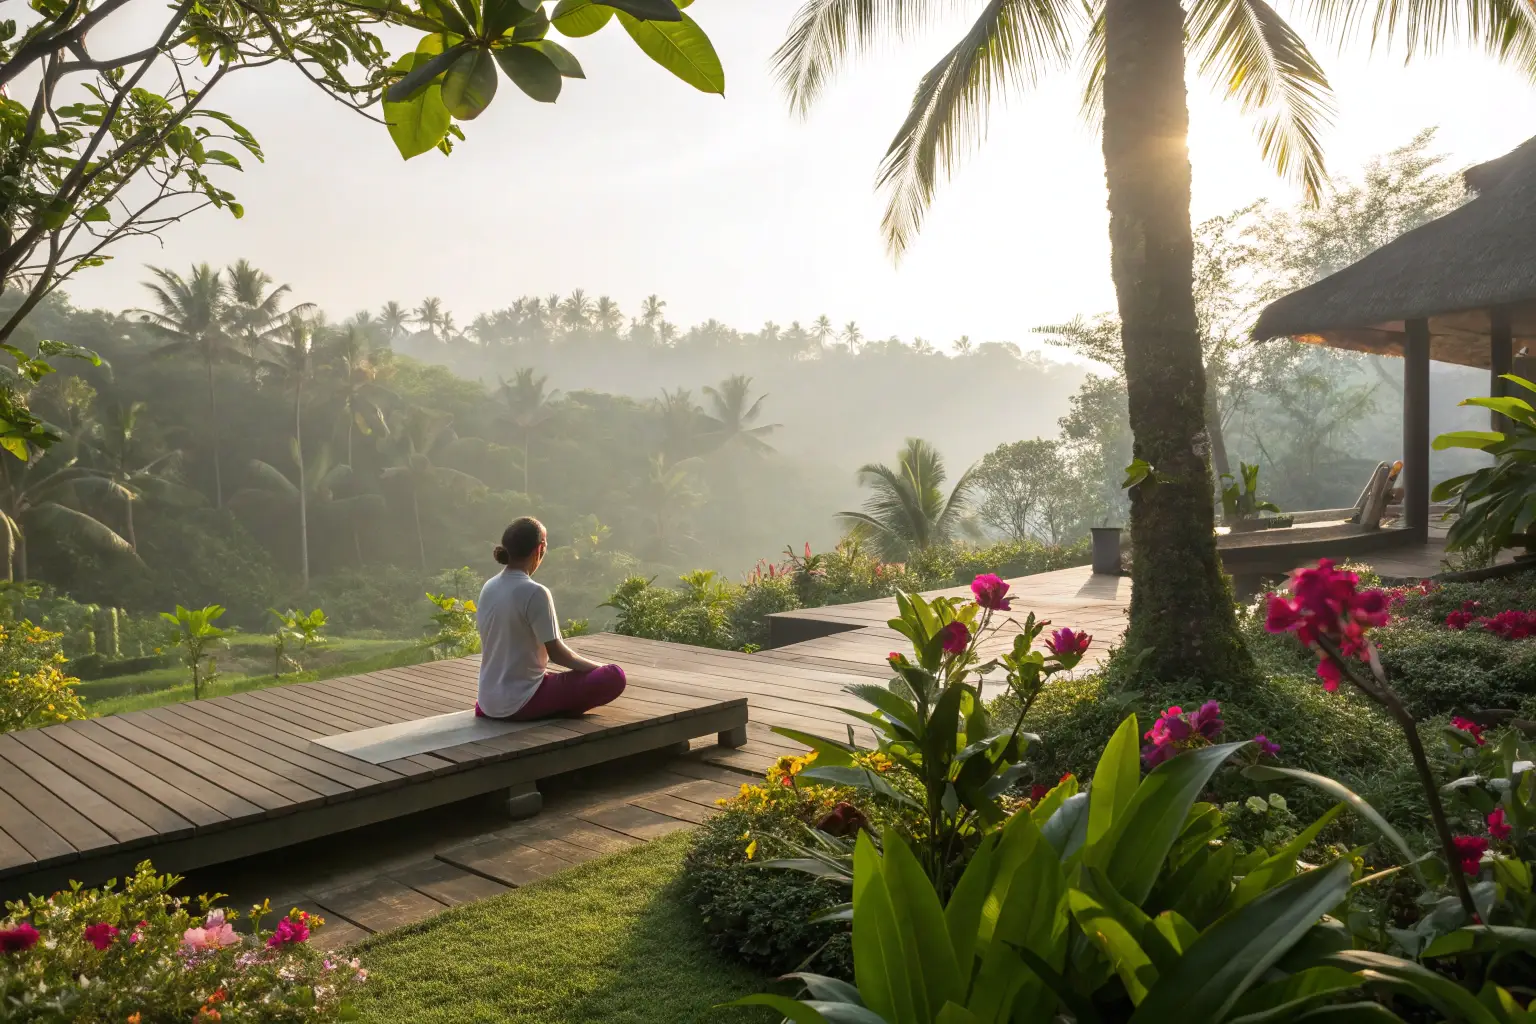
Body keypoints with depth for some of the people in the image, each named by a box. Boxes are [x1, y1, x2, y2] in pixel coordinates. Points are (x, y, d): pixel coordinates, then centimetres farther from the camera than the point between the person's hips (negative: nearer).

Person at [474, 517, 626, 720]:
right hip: (520, 702, -8)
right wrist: (596, 667, 2)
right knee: (614, 677, -9)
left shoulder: (488, 588, 5)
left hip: (489, 701, 8)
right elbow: (556, 652, -14)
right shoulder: (535, 593, -18)